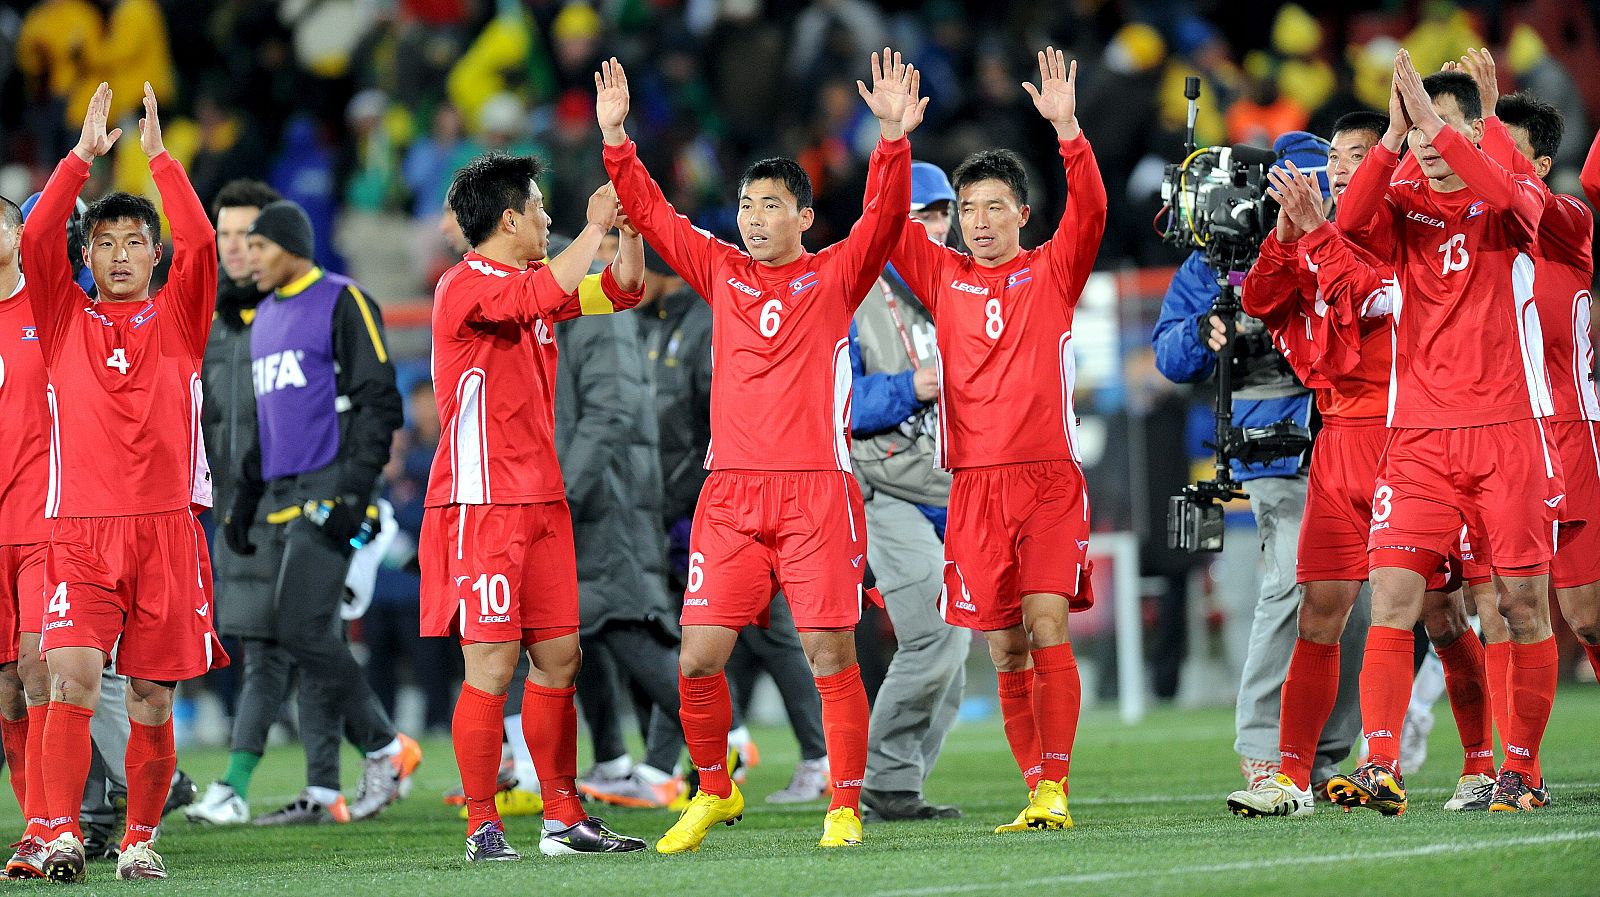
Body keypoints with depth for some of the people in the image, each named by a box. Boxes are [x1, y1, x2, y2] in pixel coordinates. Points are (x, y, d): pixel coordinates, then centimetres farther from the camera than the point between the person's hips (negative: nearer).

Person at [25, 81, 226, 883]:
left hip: (166, 528, 0)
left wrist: (158, 155, -4)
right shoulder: (65, 318, 12)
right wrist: (83, 154, -4)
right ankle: (62, 834, -19)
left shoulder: (176, 317, 11)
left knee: (151, 702, 3)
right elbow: (35, 241, -2)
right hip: (79, 530, 0)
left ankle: (139, 840, 15)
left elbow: (201, 242, -5)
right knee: (72, 680, -16)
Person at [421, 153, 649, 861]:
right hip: (481, 504, -9)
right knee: (492, 668, -10)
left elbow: (621, 289, 23)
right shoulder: (465, 286, -11)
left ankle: (564, 820, 14)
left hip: (540, 499, 9)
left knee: (558, 659, 8)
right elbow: (542, 296, -29)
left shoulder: (532, 283, 16)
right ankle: (483, 831, -6)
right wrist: (595, 226, -19)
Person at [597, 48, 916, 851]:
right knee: (698, 658, -2)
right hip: (730, 494, 3)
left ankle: (845, 808, 3)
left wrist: (893, 137, -22)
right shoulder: (721, 272, 14)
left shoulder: (835, 276, 5)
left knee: (830, 655, -6)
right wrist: (615, 137, 4)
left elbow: (884, 218, -8)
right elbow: (651, 214, 13)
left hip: (816, 491, -3)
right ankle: (713, 792, 18)